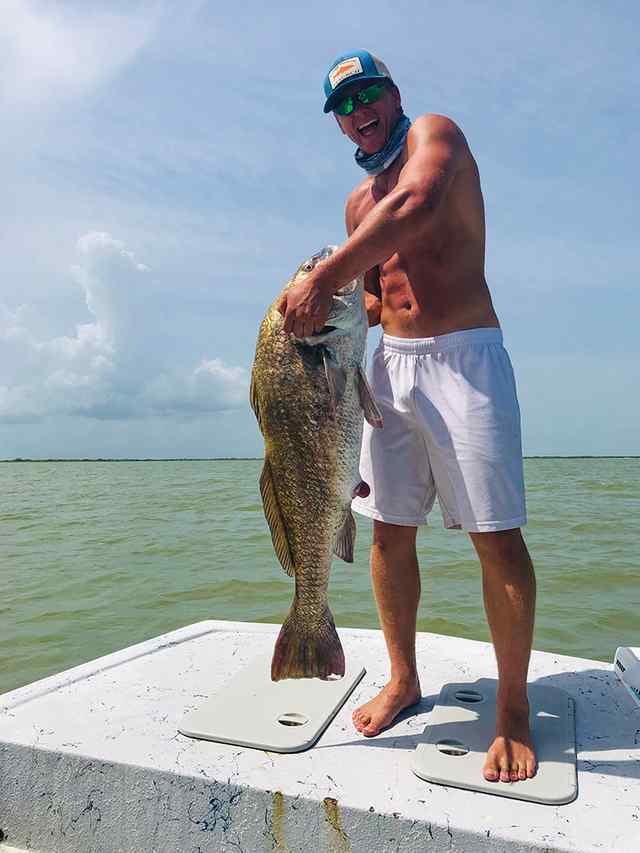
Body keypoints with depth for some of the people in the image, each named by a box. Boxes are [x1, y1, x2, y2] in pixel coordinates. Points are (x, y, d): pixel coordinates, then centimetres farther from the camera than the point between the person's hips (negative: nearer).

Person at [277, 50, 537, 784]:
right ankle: (403, 681, 23)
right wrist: (331, 309, 2)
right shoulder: (358, 200, 20)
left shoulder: (435, 132, 1)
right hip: (390, 364, 7)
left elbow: (417, 206, -22)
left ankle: (514, 711, 10)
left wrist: (326, 277, -25)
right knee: (389, 532, 6)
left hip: (464, 357, -6)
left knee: (497, 540, -7)